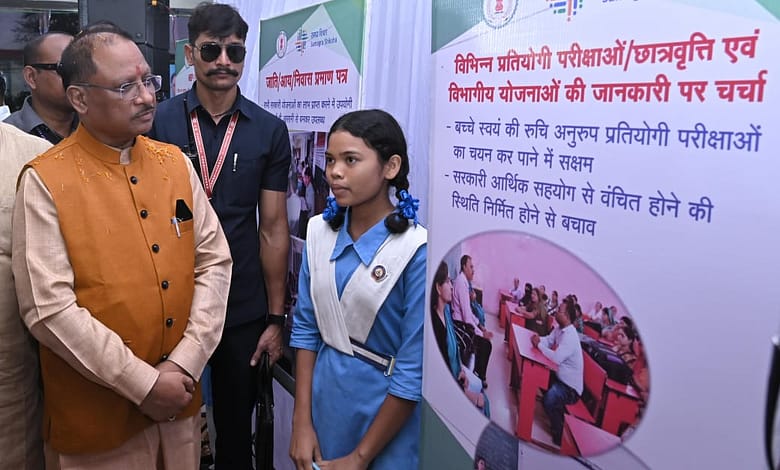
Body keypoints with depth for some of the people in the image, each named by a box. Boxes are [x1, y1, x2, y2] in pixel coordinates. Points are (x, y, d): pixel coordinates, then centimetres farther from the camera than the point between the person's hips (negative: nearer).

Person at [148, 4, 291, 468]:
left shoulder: (270, 130, -2)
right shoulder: (158, 121, -4)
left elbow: (274, 228, -2)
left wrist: (276, 317, -2)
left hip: (243, 307, 0)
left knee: (236, 421, 17)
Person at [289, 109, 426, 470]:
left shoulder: (417, 251, -21)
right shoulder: (320, 231, -3)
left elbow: (414, 371, -17)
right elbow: (306, 329, 3)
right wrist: (302, 423, -1)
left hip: (387, 409, -5)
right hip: (324, 399, 5)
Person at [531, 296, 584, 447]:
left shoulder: (570, 336, -28)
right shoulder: (560, 328, 2)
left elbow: (557, 358, -34)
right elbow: (548, 340, 11)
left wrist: (539, 345, -22)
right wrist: (538, 339, -13)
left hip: (570, 386, -10)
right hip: (561, 376, 10)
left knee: (549, 398, -30)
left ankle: (560, 434, -6)